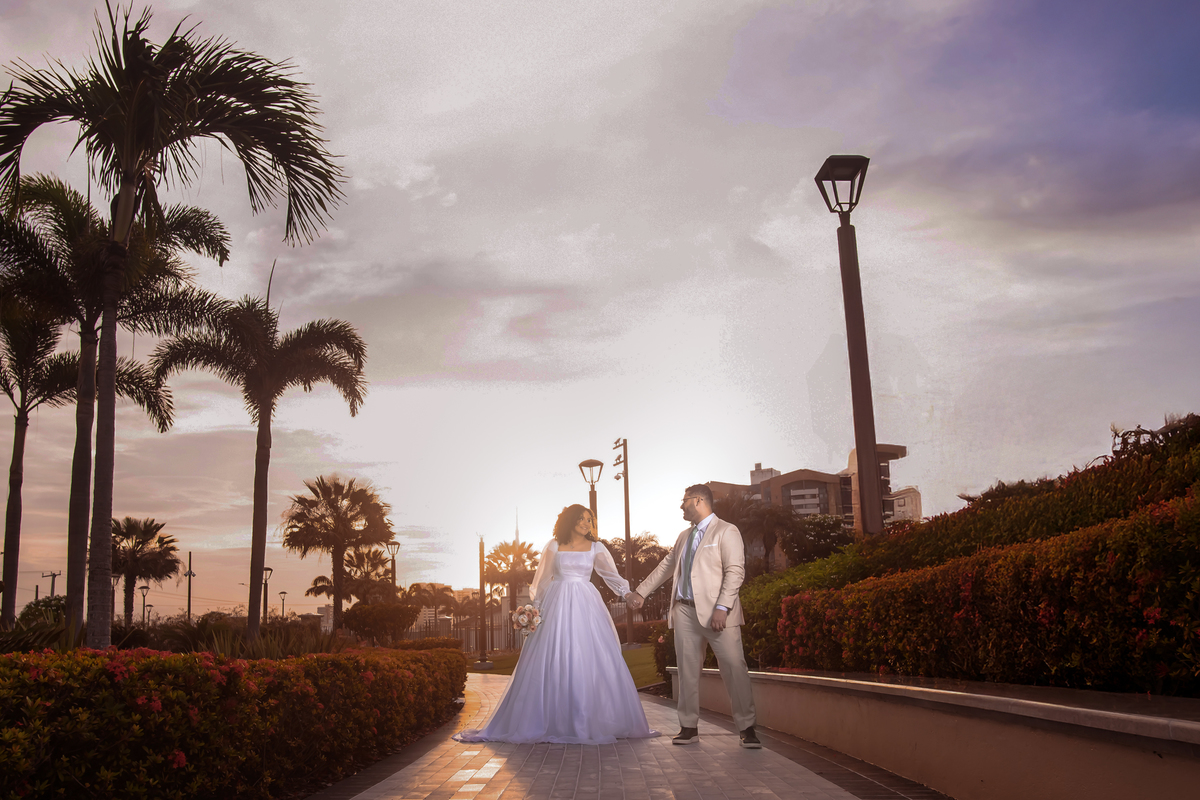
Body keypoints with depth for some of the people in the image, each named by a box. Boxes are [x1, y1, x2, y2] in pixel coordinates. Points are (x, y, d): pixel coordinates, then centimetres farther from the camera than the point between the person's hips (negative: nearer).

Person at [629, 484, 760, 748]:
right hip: (685, 610, 7)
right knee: (687, 670, 6)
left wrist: (722, 608, -20)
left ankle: (747, 729, -2)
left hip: (715, 612, -7)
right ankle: (689, 727, 12)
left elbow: (735, 572, -10)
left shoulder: (726, 532, -1)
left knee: (734, 667, -9)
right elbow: (665, 567, 31)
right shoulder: (684, 537, 22)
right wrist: (641, 592, 31)